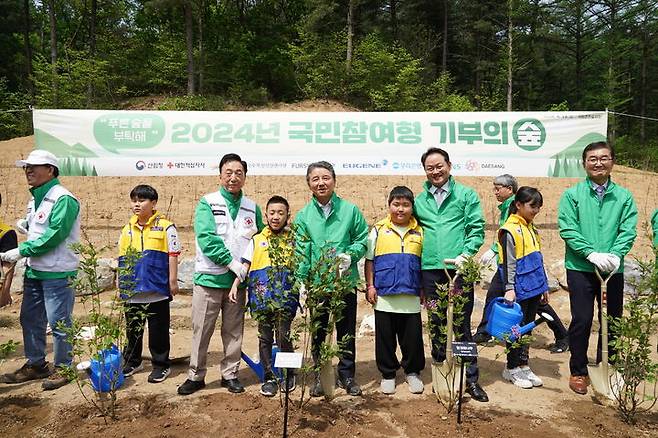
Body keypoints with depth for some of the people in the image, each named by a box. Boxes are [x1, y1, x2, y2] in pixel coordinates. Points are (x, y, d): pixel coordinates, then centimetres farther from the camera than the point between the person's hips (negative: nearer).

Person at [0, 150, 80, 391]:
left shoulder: (63, 199, -15)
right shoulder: (35, 199, 13)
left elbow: (54, 235, -21)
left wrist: (21, 251, -17)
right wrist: (27, 225, 3)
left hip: (57, 273, -9)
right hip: (34, 271, 9)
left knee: (58, 322, 0)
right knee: (30, 319, 16)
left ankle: (63, 368, 15)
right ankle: (35, 364, 32)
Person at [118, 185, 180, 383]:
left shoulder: (165, 227, -6)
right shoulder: (127, 229, 9)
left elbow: (173, 255, -5)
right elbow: (122, 258, 16)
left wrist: (173, 281, -7)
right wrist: (121, 282, 15)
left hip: (157, 289, -5)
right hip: (132, 290, 5)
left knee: (158, 329, 5)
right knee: (132, 327, 17)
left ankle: (161, 365, 18)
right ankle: (132, 362, 33)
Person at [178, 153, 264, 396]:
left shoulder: (252, 208, 8)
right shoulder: (207, 203, -3)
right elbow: (206, 239, -14)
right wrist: (232, 262, -17)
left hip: (238, 280, 3)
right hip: (209, 278, -3)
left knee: (234, 330, 11)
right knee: (201, 330, 5)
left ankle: (230, 374, 25)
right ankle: (196, 375, 20)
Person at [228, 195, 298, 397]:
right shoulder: (256, 240, 10)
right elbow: (245, 266, 10)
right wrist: (234, 286, 0)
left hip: (285, 297, -2)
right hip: (261, 296, 2)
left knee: (283, 337, -3)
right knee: (265, 338, 8)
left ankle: (288, 373, 21)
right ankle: (269, 377, 22)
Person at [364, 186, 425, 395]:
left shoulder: (420, 231, 6)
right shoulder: (378, 230, 3)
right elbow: (369, 260, 6)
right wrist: (370, 286, 1)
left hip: (411, 297, 1)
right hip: (383, 296, 0)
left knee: (412, 337, 8)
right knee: (385, 337, 9)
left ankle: (412, 372, 28)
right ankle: (388, 374, 25)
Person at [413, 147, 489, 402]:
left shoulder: (466, 195, 4)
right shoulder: (419, 201, 13)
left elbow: (477, 229, -2)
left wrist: (465, 254, -16)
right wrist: (416, 266, 9)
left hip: (458, 269, -3)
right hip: (430, 269, 3)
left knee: (462, 324, 2)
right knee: (437, 324, 12)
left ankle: (471, 378, 13)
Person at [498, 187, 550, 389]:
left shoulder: (531, 228, 15)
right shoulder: (510, 230, -11)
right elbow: (507, 262, -15)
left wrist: (544, 286, 20)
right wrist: (509, 288, -20)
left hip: (534, 289, 8)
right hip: (520, 289, -8)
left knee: (527, 327, 14)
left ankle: (523, 365, 25)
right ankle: (511, 368, 14)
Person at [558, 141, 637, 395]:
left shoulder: (624, 196, 6)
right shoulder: (572, 195, 0)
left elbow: (628, 231, -2)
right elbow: (567, 229, -9)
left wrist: (615, 255, -19)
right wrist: (592, 254, -19)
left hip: (613, 270, 3)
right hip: (580, 268, -2)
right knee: (581, 321, 1)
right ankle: (578, 372, 16)